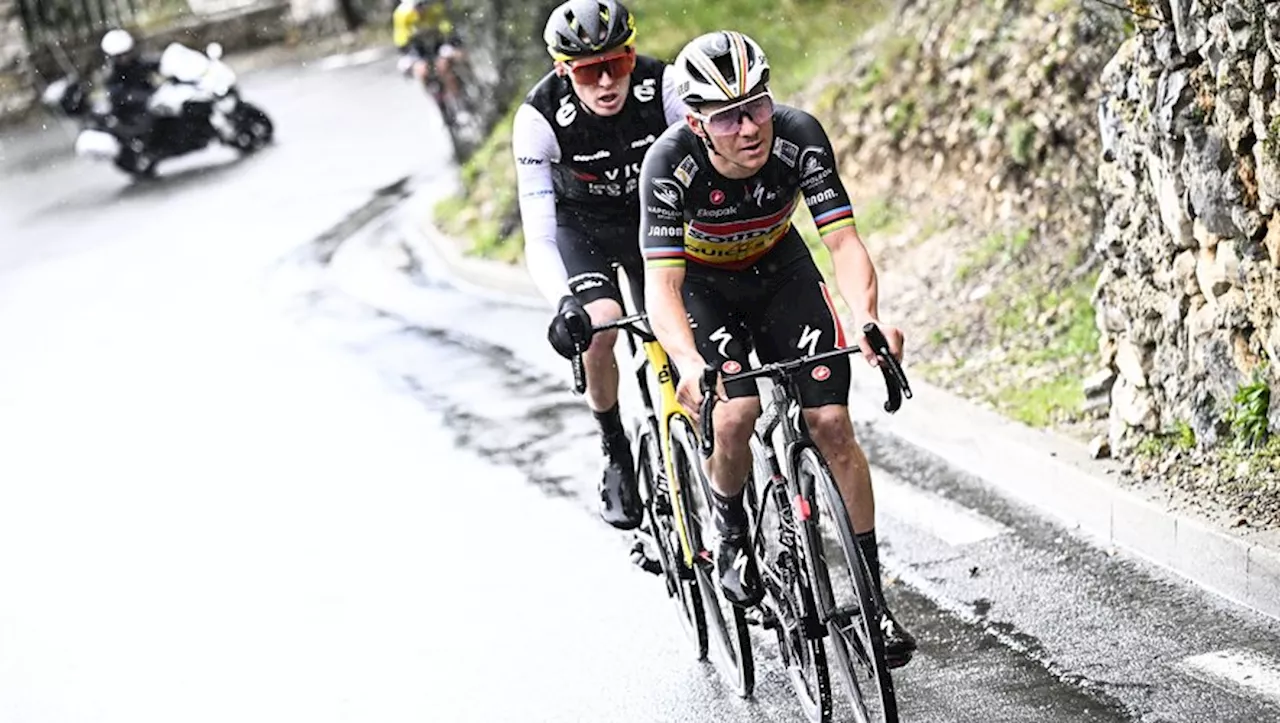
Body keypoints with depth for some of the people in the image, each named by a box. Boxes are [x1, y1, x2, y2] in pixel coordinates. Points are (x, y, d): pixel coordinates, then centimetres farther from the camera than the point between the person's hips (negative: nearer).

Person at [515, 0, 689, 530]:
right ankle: (616, 454, -5)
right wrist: (564, 305, -51)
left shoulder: (661, 85, -28)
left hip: (653, 215, 2)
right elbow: (538, 238, -33)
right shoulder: (539, 118, -31)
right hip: (580, 225, -2)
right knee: (598, 324, -27)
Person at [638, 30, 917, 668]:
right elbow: (661, 283, -39)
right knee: (737, 412, -27)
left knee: (831, 423, -10)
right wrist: (689, 365, -57)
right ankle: (731, 530, 6)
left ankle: (873, 596, 2)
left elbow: (843, 240, -30)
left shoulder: (799, 136, -28)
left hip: (779, 269, 2)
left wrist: (867, 319, -49)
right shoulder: (671, 161, -33)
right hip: (699, 283, -2)